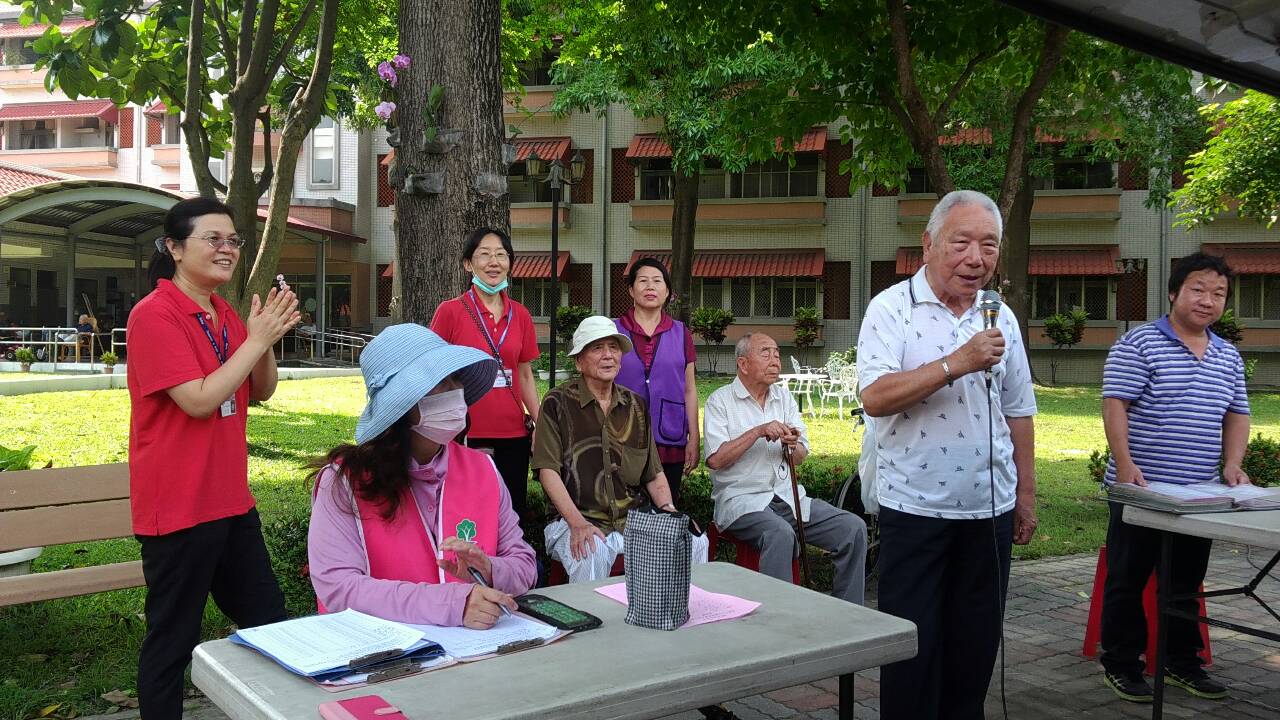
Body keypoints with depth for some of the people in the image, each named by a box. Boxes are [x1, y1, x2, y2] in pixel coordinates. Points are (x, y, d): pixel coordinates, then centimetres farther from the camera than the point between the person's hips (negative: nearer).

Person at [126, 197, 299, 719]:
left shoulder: (226, 315, 9)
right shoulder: (155, 315, -15)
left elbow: (260, 392, 12)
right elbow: (199, 400, -23)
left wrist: (266, 336, -5)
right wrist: (255, 339, -18)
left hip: (231, 498, 8)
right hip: (179, 505, -8)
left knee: (269, 622, 16)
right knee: (173, 641, 5)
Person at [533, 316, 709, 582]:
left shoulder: (635, 406, 17)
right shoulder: (558, 403, 1)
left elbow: (654, 474, 20)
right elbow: (548, 470, -7)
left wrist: (668, 509, 0)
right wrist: (577, 522, -20)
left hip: (633, 520, 4)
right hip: (576, 521, -4)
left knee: (695, 541, -19)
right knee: (592, 553, -37)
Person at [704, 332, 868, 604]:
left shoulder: (784, 398, 14)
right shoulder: (720, 401, -1)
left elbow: (800, 457, 12)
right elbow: (715, 459, -14)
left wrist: (793, 445, -11)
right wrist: (758, 432, -18)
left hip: (786, 494, 6)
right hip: (741, 498, -6)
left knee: (854, 528, -12)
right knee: (781, 534, -36)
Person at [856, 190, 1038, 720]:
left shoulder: (1002, 319, 8)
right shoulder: (891, 309, -8)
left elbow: (1018, 413, 13)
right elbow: (875, 398, -21)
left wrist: (1026, 496, 12)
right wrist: (957, 363, -25)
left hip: (989, 508, 5)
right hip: (914, 508, -5)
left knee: (976, 644, 14)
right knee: (913, 643, 4)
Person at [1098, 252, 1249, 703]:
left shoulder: (1228, 357, 13)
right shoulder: (1139, 345, -7)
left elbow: (1236, 414, 17)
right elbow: (1114, 405, -13)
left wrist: (1232, 463, 0)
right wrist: (1125, 464, -24)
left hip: (1200, 495, 6)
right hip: (1141, 491, -6)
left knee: (1186, 583, 16)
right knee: (1128, 580, 5)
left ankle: (1181, 663, 29)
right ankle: (1120, 664, 16)